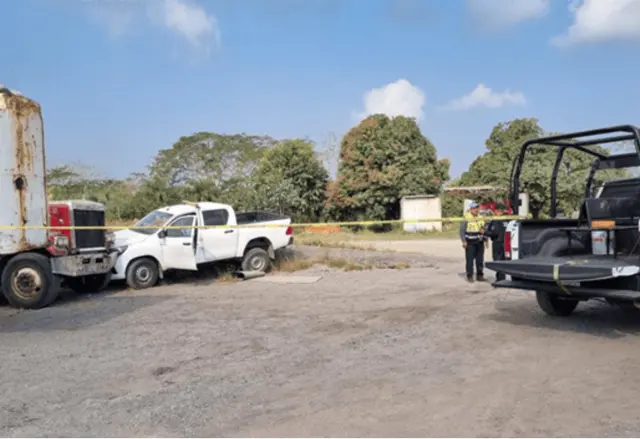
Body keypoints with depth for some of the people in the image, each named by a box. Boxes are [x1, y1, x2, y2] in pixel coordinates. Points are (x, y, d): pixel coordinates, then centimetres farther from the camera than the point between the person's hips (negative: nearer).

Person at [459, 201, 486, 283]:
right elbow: (462, 230, -8)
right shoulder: (466, 218, -7)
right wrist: (464, 241, -14)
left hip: (479, 242, 6)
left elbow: (484, 229, 22)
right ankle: (469, 276, 4)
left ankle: (480, 275, 17)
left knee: (480, 260, 8)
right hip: (470, 243, -5)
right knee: (470, 260, -4)